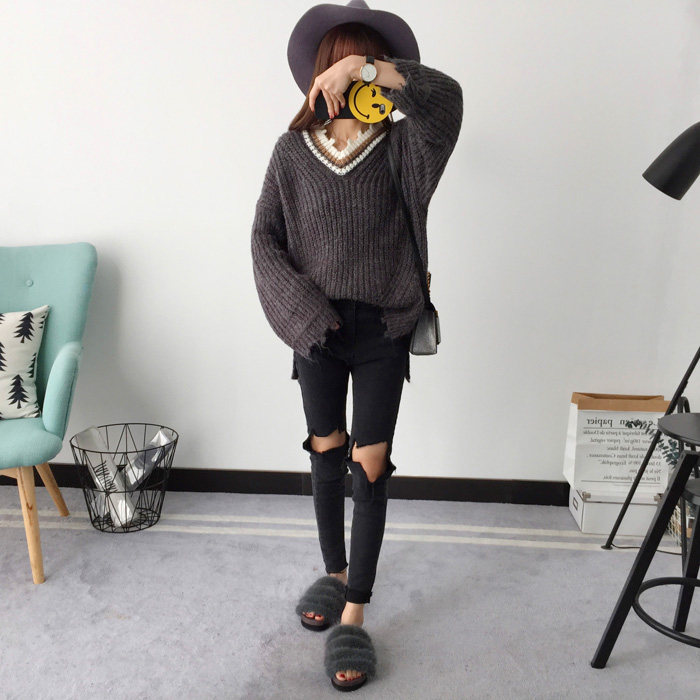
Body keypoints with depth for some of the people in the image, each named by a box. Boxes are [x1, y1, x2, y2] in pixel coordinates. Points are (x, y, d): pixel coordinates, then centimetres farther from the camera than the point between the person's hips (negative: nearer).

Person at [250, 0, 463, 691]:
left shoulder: (402, 146, -5)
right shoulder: (293, 150, 0)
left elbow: (445, 95, -25)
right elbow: (265, 237, -1)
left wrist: (365, 70, -29)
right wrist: (303, 310, -12)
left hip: (382, 330, -1)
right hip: (316, 329, 2)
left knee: (370, 465, -1)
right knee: (326, 452, 13)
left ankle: (354, 614, 12)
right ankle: (335, 574, 36)